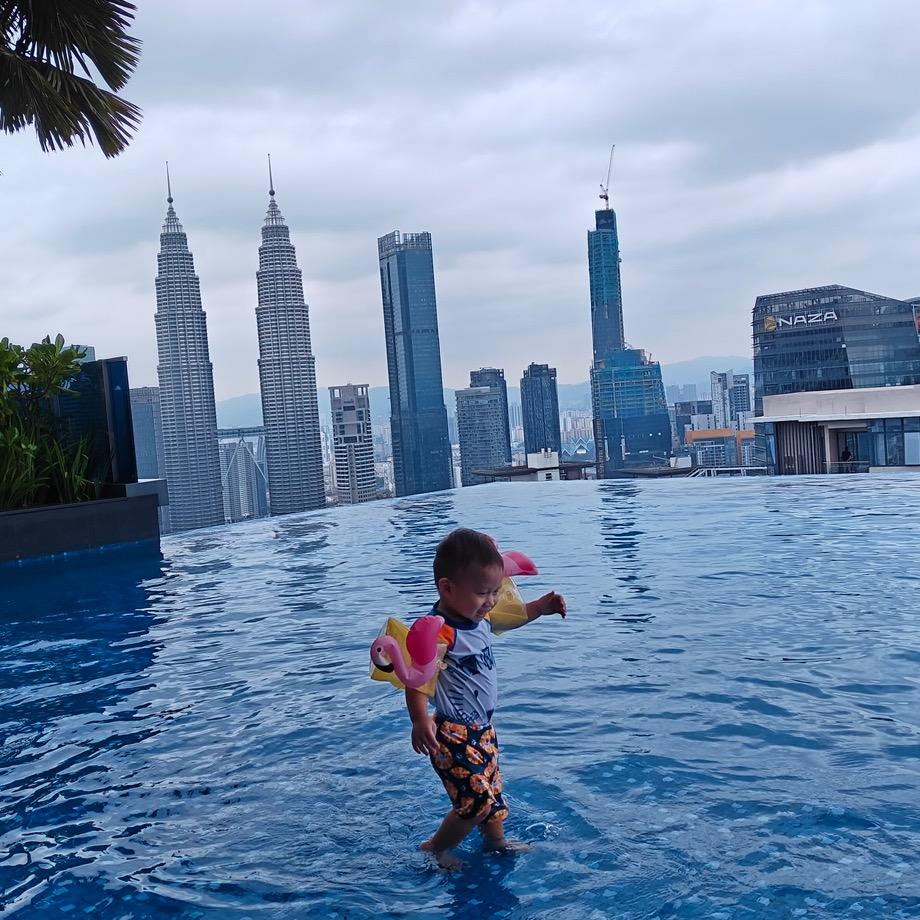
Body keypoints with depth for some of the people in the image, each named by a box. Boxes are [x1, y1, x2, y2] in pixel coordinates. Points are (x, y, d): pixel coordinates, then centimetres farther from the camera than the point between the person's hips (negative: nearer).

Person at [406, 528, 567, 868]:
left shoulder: (479, 618, 0)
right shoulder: (440, 633, -29)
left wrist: (541, 607, 15)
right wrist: (420, 720, -46)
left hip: (483, 728, 9)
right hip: (453, 735, -9)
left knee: (492, 789, 22)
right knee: (476, 801, -6)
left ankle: (496, 841, 44)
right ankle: (434, 849, 16)